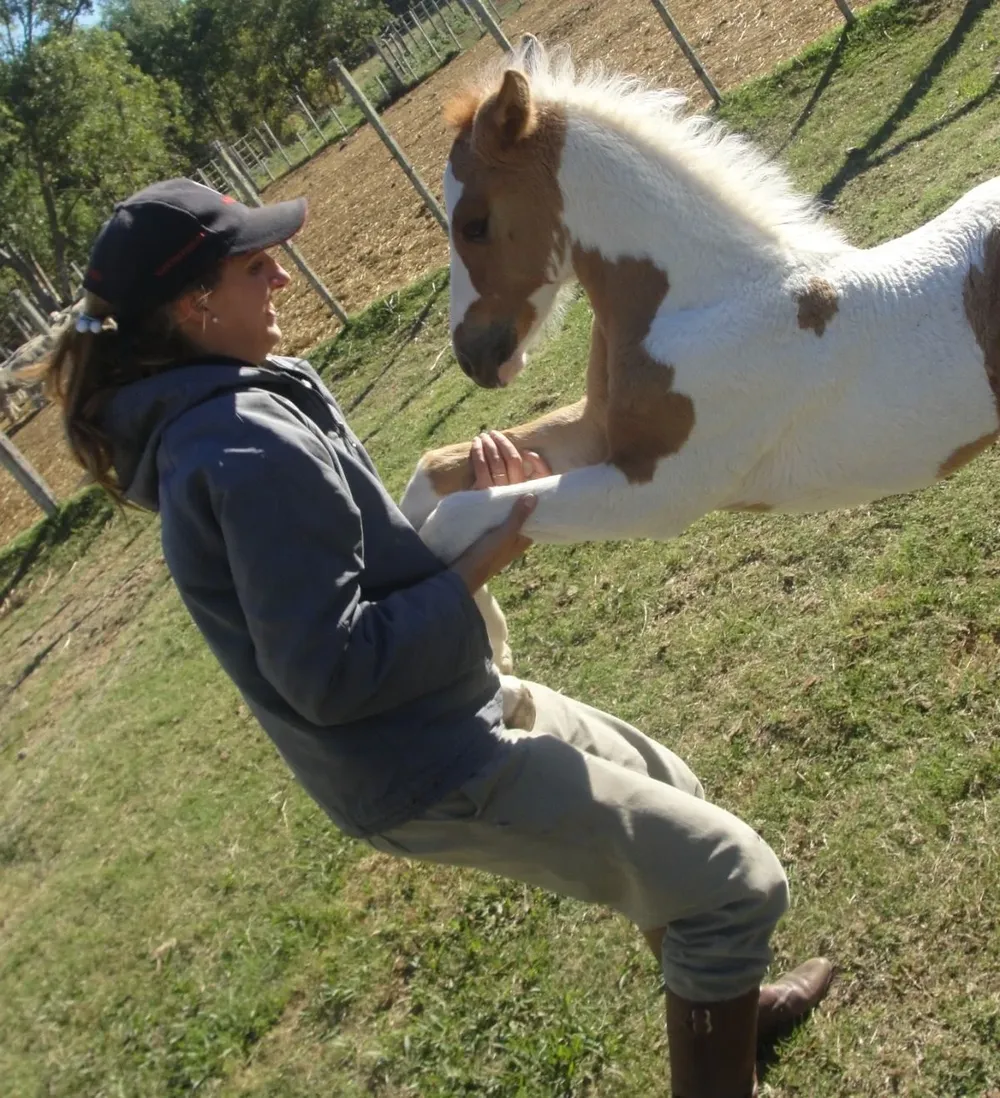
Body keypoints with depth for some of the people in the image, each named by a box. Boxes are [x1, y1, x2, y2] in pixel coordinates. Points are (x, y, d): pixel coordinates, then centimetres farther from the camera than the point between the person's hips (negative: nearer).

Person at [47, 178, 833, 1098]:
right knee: (735, 879, -2)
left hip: (456, 703, 10)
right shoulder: (247, 453, -27)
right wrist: (478, 567, -21)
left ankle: (717, 1003, 49)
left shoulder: (220, 412, 4)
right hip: (435, 773, -10)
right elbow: (331, 672, -29)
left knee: (674, 796, 27)